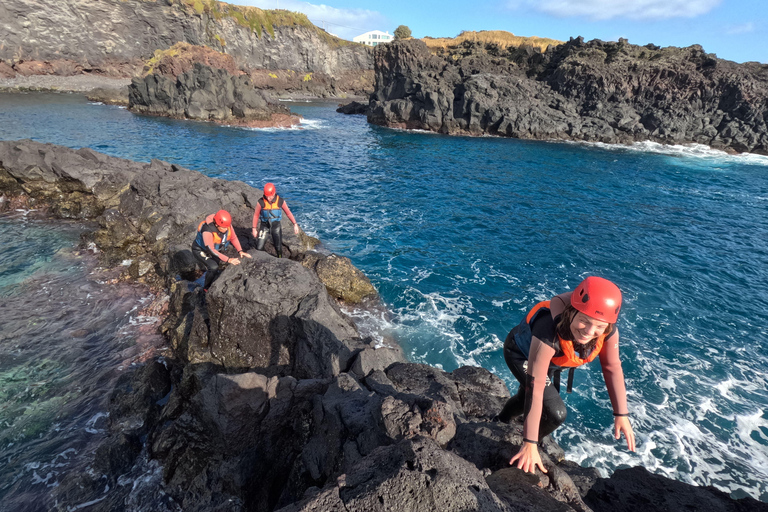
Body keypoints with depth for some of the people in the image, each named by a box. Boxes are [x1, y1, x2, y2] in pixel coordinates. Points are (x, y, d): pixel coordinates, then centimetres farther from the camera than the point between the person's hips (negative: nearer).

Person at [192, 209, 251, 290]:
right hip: (201, 250, -7)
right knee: (214, 268, -23)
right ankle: (207, 288, 0)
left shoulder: (227, 225, -21)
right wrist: (228, 259, -43)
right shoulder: (208, 230, -39)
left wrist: (240, 251, -21)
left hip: (216, 250, 7)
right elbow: (210, 250, -39)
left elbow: (233, 238, -7)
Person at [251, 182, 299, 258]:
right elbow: (256, 215, -5)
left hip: (276, 225, 1)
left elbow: (288, 213, -3)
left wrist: (295, 224, -7)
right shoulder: (261, 202, -18)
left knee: (278, 247, 7)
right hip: (264, 225, -1)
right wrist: (254, 229, -2)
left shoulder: (281, 201, -15)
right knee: (259, 248, -5)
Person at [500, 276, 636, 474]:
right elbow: (535, 387, -43)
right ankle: (524, 451, 12)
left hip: (553, 358, 6)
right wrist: (530, 444, -39)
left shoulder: (608, 330, -31)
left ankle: (502, 421, 61)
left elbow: (613, 368, -12)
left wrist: (621, 415, -9)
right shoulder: (549, 331, -47)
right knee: (555, 412, -20)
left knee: (526, 400, 28)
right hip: (521, 354, -6)